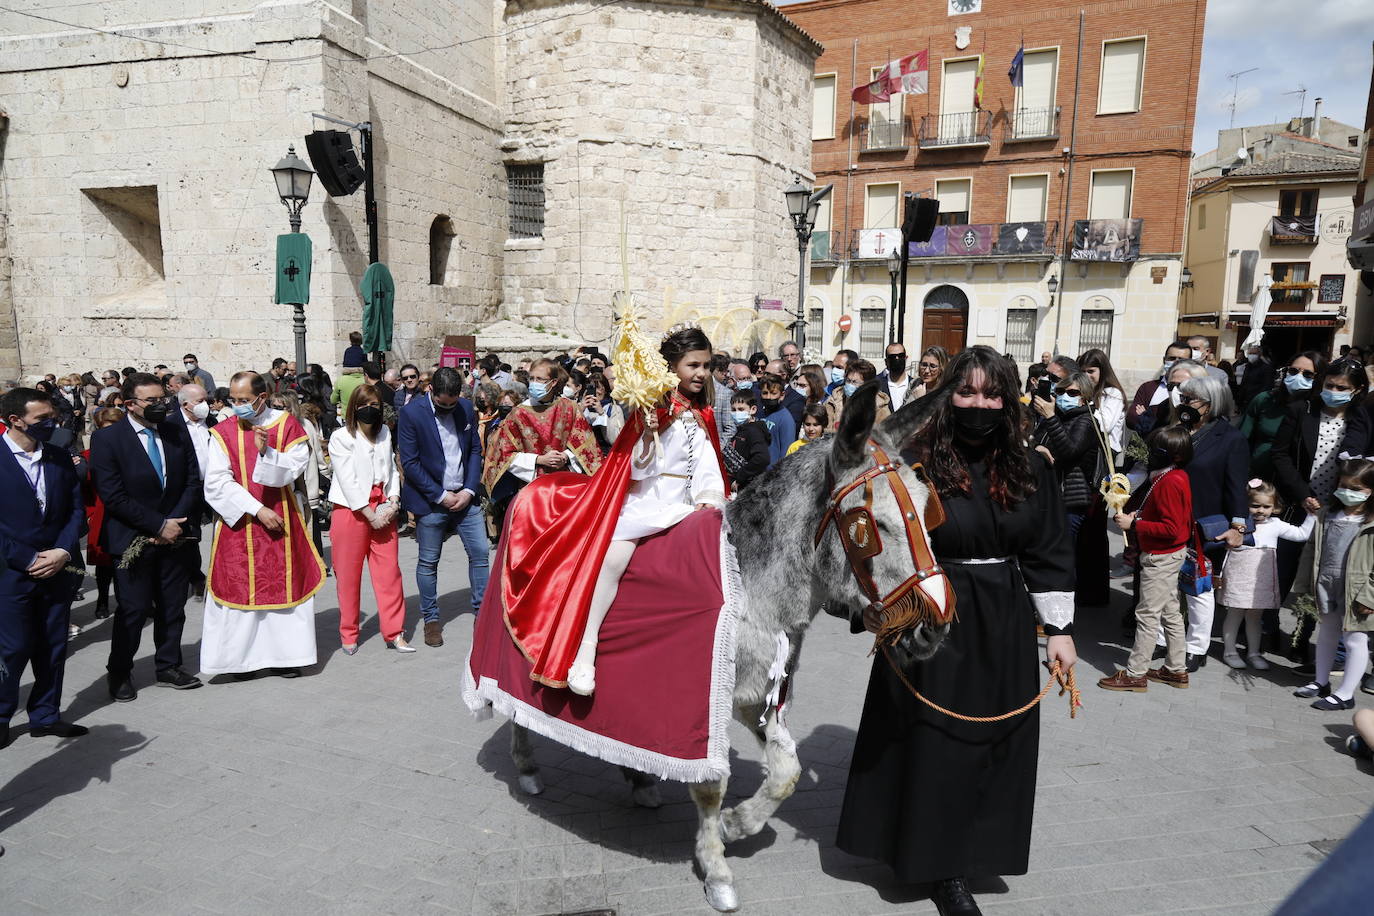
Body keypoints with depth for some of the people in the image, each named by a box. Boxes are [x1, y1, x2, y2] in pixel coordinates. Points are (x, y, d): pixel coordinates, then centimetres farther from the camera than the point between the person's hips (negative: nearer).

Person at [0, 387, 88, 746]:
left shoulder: (60, 457, 7)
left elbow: (76, 508, 8)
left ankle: (45, 715, 25)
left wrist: (63, 551, -6)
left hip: (58, 569, 4)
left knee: (53, 647, 11)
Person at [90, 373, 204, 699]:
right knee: (133, 609, 3)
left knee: (173, 607, 11)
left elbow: (193, 482, 4)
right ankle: (120, 673, 22)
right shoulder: (107, 438, -8)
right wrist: (158, 525, -14)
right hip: (133, 541, -4)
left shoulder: (178, 431, 4)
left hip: (175, 536, 4)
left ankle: (169, 667, 26)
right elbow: (113, 496, -13)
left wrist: (175, 523, -7)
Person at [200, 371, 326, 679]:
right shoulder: (224, 432, -1)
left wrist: (266, 451, -24)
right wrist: (257, 509, -15)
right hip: (238, 523, 0)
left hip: (281, 521, 0)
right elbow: (217, 483, -7)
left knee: (283, 583, 5)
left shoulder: (287, 425, -1)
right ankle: (243, 656, 13)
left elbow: (294, 470, -7)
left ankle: (284, 653, 15)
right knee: (240, 586, 3)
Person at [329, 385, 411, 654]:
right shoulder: (341, 437, -4)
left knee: (390, 571, 0)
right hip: (351, 510, -4)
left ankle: (394, 633, 7)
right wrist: (370, 514, -12)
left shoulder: (384, 433, 13)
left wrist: (393, 501, -4)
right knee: (348, 575, 4)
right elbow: (348, 481, -10)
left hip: (383, 511, 4)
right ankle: (348, 635, 18)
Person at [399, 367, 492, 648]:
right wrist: (441, 496, -13)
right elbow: (409, 463, -12)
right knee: (428, 562, 6)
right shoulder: (411, 413, -11)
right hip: (430, 500, -3)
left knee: (480, 553, 3)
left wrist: (469, 490, -5)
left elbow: (475, 450, 7)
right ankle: (431, 619, 21)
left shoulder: (466, 408, 2)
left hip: (464, 496, 4)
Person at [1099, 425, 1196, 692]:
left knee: (1147, 614, -4)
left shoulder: (1170, 483, -24)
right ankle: (1176, 669, 28)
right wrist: (1139, 515, 4)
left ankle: (1135, 674, 4)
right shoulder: (1174, 477, 8)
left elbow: (1170, 529, -27)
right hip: (1167, 555, 11)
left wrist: (1134, 524, -24)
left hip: (1161, 557, -11)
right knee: (1170, 612, 17)